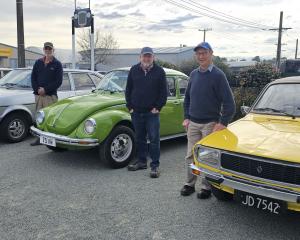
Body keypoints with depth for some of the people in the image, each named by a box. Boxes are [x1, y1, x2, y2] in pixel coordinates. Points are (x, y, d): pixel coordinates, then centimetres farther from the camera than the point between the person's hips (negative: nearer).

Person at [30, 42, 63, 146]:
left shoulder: (57, 64, 2)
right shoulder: (38, 62, 15)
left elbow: (58, 81, -6)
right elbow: (33, 77, 12)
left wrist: (45, 89, -12)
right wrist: (37, 89, -4)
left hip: (51, 95, -4)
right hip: (38, 95, 5)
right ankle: (39, 138, 16)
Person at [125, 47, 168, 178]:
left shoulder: (159, 71, -1)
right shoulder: (134, 70, 6)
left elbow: (163, 92, 0)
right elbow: (128, 90, 10)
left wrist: (158, 107, -7)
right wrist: (130, 106, 3)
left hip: (152, 112, -3)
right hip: (136, 112, 3)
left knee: (154, 139, -2)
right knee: (139, 138, 13)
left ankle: (155, 165, 6)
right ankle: (141, 161, 27)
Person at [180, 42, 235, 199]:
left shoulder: (218, 75, -10)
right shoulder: (194, 74, 8)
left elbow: (229, 102, -12)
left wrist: (223, 123, -14)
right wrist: (186, 118, 10)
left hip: (210, 124, -5)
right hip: (193, 124, 5)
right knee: (190, 156, 10)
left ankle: (206, 187, 17)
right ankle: (190, 184, 24)